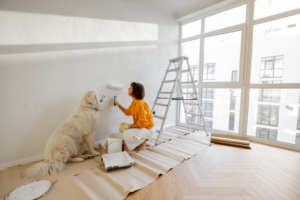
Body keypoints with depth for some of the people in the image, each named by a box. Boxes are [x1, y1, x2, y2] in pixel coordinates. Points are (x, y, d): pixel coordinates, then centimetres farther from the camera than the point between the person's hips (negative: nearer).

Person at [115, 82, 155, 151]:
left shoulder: (140, 104, -27)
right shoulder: (134, 102, 2)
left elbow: (144, 123, -28)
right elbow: (127, 112, 20)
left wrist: (129, 126, -23)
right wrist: (118, 104, 17)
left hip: (148, 129, -9)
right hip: (140, 126, 10)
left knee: (127, 134, -28)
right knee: (122, 128, 14)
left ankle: (142, 143, 1)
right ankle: (143, 139, 15)